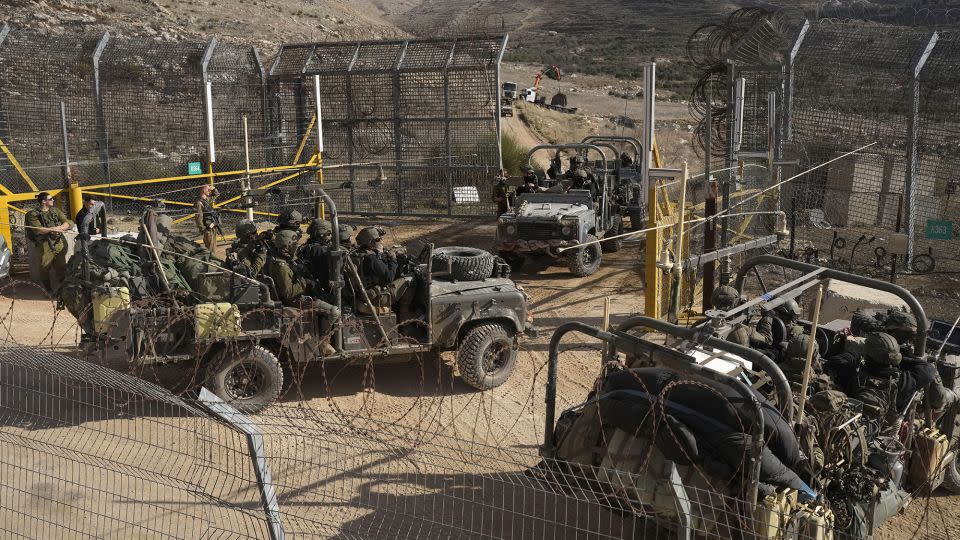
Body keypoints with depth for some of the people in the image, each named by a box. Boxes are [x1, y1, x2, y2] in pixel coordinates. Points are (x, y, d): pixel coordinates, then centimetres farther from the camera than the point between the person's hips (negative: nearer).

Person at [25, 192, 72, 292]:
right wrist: (53, 229, -20)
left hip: (59, 243, 4)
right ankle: (48, 291, 16)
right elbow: (38, 230, -18)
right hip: (45, 245, -4)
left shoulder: (56, 210, 10)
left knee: (61, 267, 10)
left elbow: (67, 223, 2)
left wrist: (59, 228, -17)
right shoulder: (33, 214, -5)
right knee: (45, 268, 3)